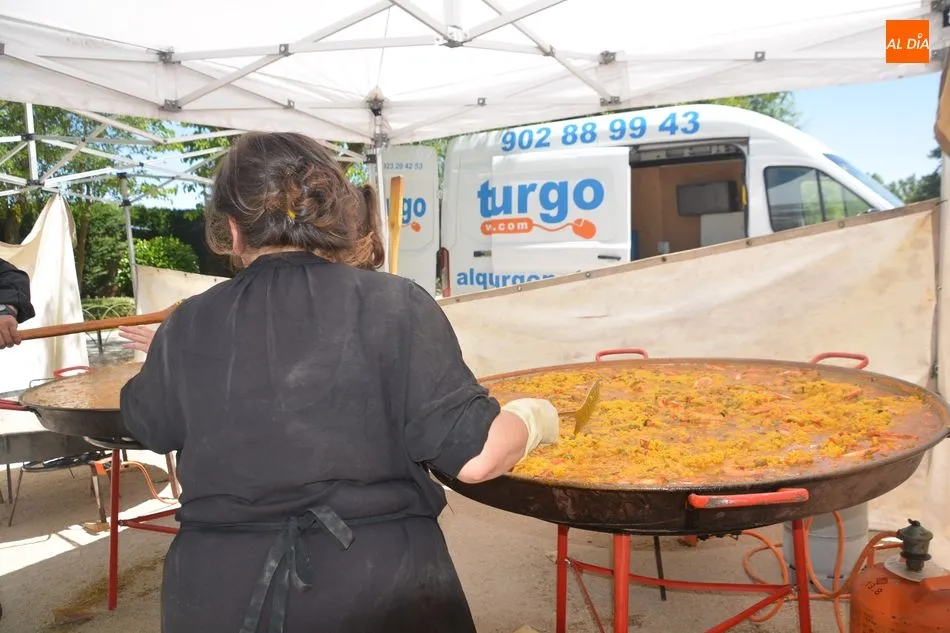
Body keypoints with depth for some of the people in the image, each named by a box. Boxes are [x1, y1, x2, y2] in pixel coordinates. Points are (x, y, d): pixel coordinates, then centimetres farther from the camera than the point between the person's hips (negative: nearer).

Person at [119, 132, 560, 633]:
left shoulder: (186, 326, -5)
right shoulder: (393, 305, -14)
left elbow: (146, 426, 15)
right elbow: (472, 457, -17)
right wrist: (534, 418, 3)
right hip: (378, 588, -2)